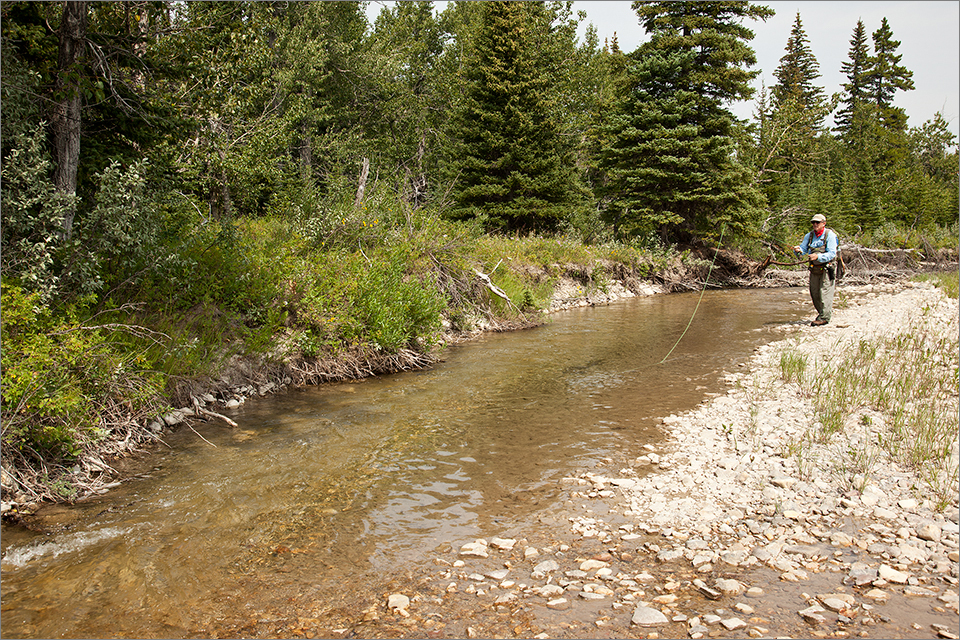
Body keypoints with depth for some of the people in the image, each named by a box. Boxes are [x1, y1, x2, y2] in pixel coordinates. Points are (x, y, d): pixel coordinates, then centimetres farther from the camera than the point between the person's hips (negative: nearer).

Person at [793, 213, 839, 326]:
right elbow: (803, 248, 6)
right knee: (814, 294, 10)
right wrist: (798, 249, -18)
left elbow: (832, 254, -16)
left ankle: (824, 318, -9)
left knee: (825, 293, -10)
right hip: (814, 269, 6)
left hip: (827, 268, -6)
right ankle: (825, 312, 27)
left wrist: (818, 256, -31)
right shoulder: (809, 235, 9)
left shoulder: (830, 235, -9)